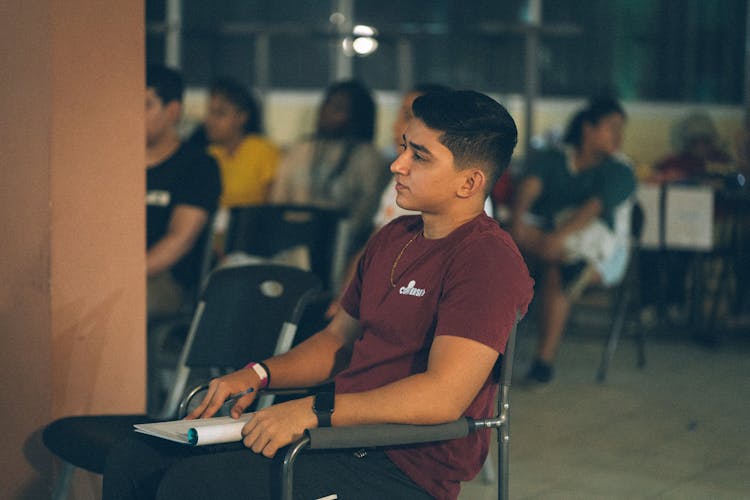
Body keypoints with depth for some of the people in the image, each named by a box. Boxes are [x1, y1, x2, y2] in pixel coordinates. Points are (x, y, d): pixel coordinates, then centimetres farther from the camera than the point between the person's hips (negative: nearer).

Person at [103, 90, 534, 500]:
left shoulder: (488, 260, -15)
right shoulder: (394, 239, 16)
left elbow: (443, 396, -25)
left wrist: (315, 411, -26)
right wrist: (257, 376, 7)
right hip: (345, 433, 9)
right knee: (135, 460, 1)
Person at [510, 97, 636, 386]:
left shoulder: (619, 173, 3)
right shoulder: (547, 160, 11)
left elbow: (594, 208, -16)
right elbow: (529, 187, -10)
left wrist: (558, 237, -35)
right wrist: (518, 219, -33)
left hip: (599, 252, -3)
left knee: (554, 272, -32)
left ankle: (544, 360, -31)